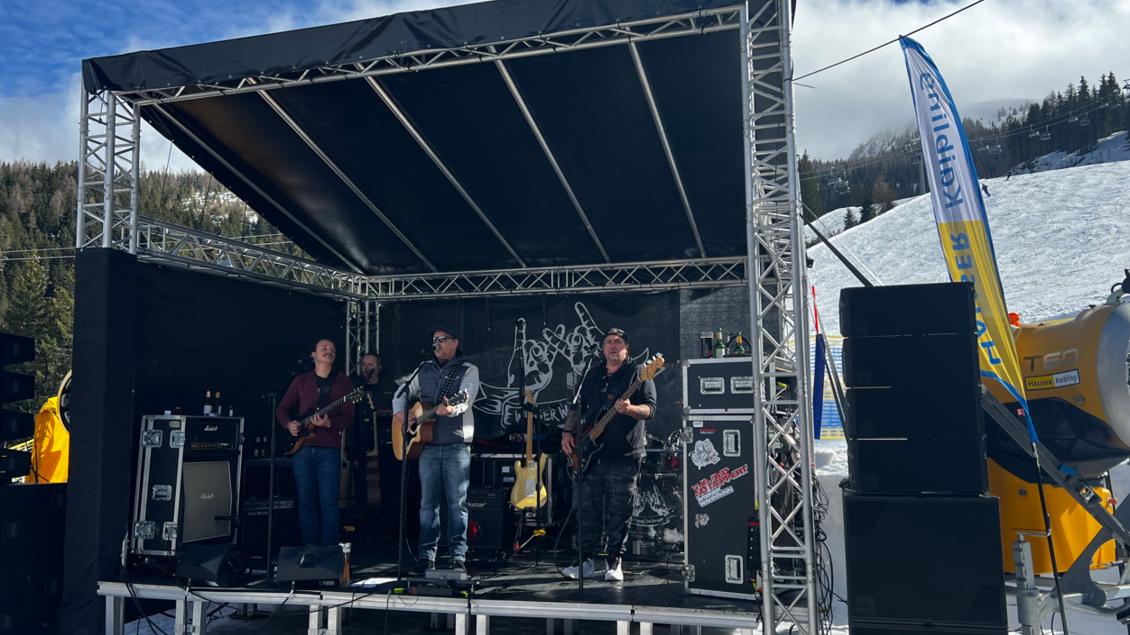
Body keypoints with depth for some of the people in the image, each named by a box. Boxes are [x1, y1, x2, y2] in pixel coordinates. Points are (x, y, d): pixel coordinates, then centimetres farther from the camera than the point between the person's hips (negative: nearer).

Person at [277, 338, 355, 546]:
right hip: (301, 449, 2)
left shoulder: (343, 382, 5)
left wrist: (329, 423, -21)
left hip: (329, 449, -2)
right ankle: (310, 547, 15)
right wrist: (289, 424, -6)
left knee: (328, 502, -6)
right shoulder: (301, 380, 11)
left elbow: (348, 416, -3)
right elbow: (282, 408, 14)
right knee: (306, 502, 6)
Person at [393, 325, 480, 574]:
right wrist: (399, 412, 2)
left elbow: (465, 399, -16)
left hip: (457, 445, -4)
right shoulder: (424, 370, 14)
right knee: (428, 503, 6)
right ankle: (427, 556, 12)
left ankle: (458, 557, 3)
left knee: (457, 503, -3)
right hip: (427, 445, 4)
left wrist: (450, 409, -37)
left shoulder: (468, 370, 0)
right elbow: (402, 393, 23)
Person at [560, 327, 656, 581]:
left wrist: (629, 409, -29)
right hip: (591, 455, 5)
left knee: (620, 513, -1)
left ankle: (615, 562, 11)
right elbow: (577, 407, 22)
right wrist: (568, 431, 7)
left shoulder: (638, 373, 0)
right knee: (588, 509, 7)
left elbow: (650, 408, -9)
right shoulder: (592, 376, 17)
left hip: (624, 455, -5)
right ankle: (586, 561, 16)